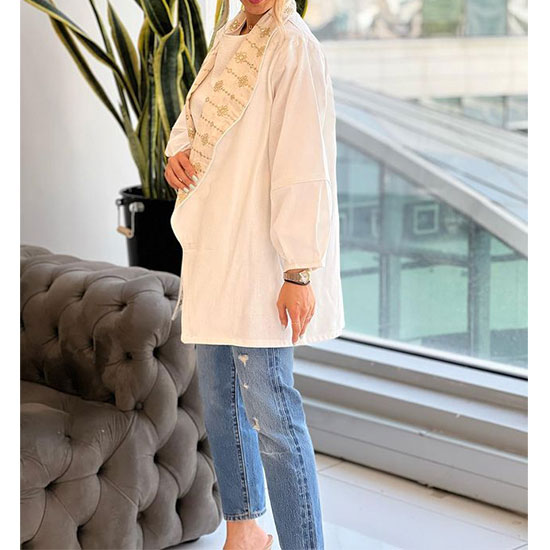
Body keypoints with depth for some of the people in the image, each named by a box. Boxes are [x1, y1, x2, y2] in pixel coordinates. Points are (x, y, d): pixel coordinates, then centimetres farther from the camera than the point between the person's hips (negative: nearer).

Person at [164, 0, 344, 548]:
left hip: (260, 254, -8)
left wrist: (300, 272, -21)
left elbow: (304, 166, -19)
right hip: (212, 247, 9)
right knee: (219, 399, 15)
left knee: (269, 409, -8)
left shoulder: (293, 47, -14)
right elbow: (193, 113, 24)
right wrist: (177, 151, 0)